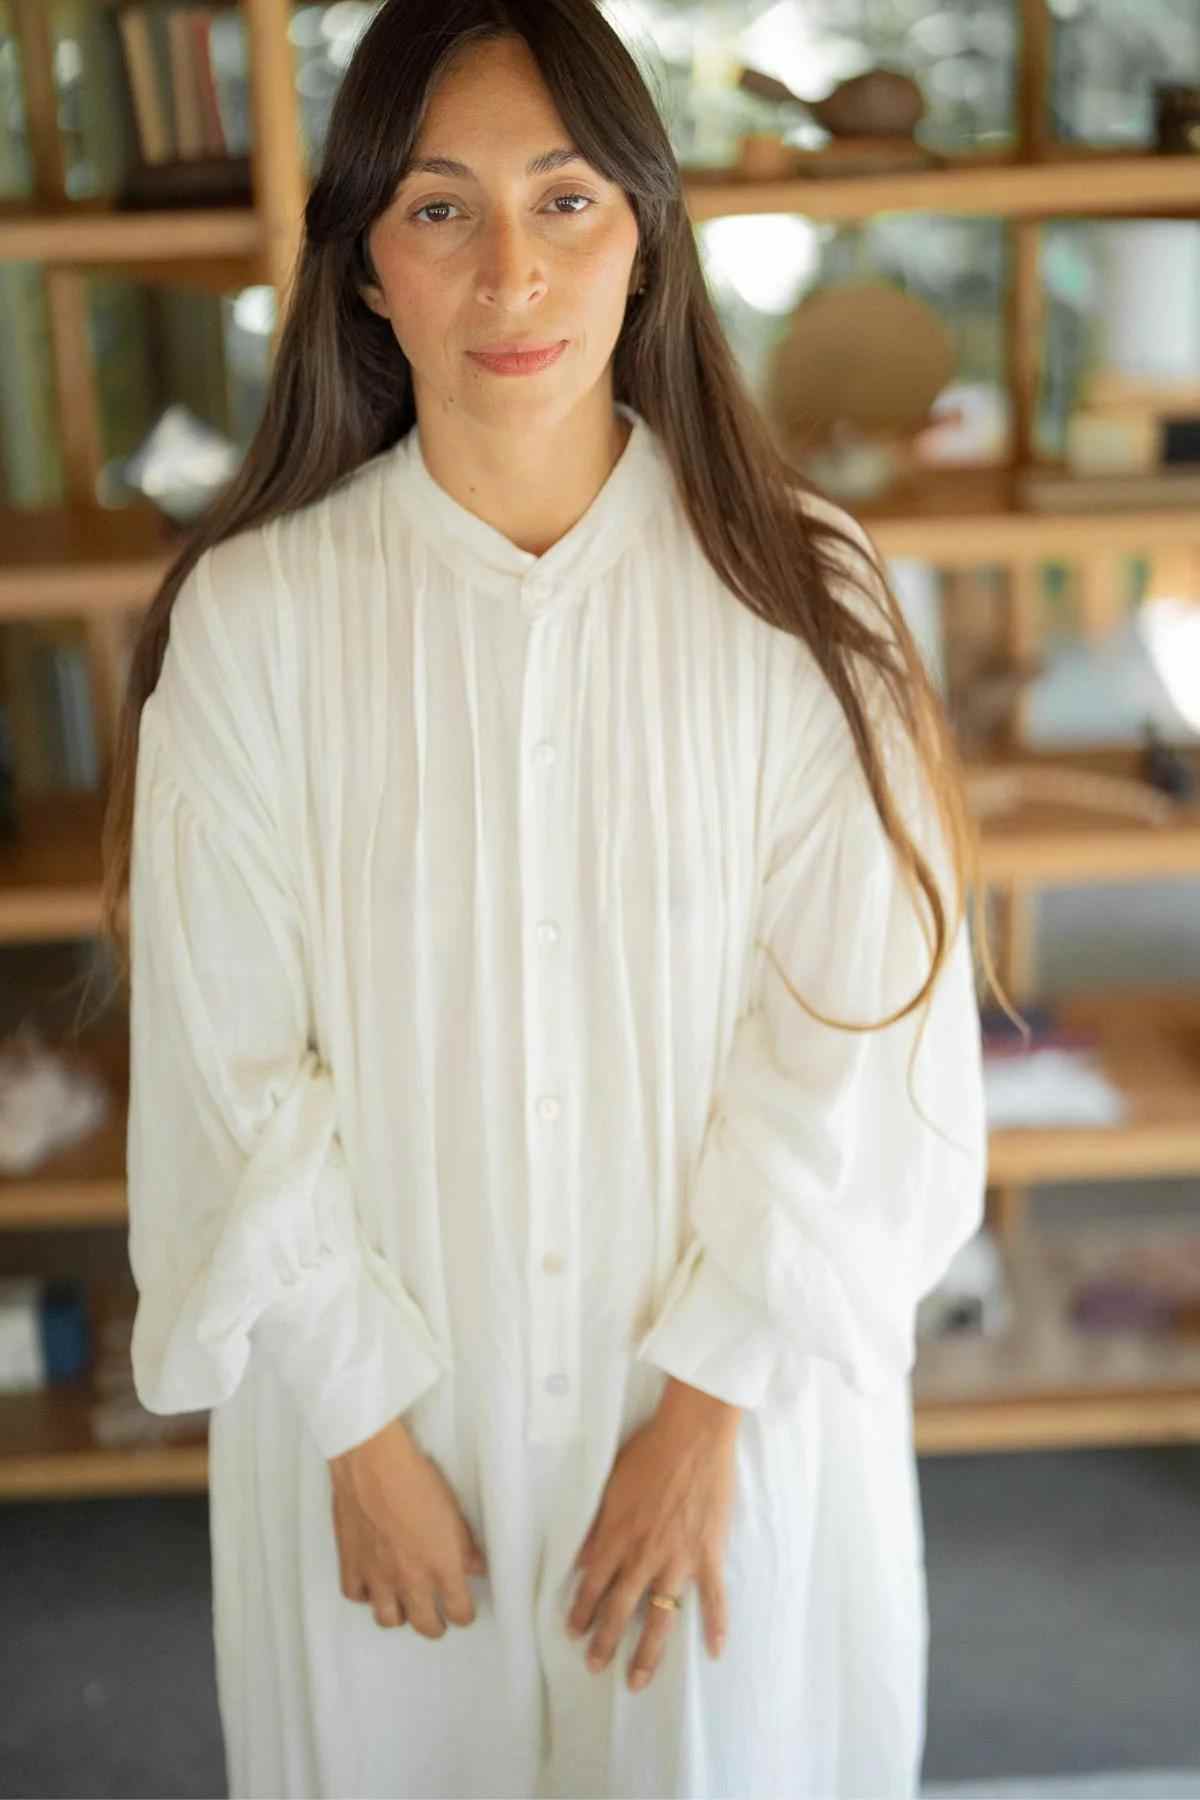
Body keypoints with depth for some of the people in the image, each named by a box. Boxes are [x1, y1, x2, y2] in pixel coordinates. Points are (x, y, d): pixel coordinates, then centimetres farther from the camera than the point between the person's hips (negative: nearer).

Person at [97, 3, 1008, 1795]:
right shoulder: (251, 618, -12)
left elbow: (855, 1044, -10)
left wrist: (709, 1405, -11)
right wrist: (358, 1427, -7)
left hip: (735, 1385, 0)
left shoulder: (805, 599, -11)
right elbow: (236, 1068, -8)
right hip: (383, 1392, 0)